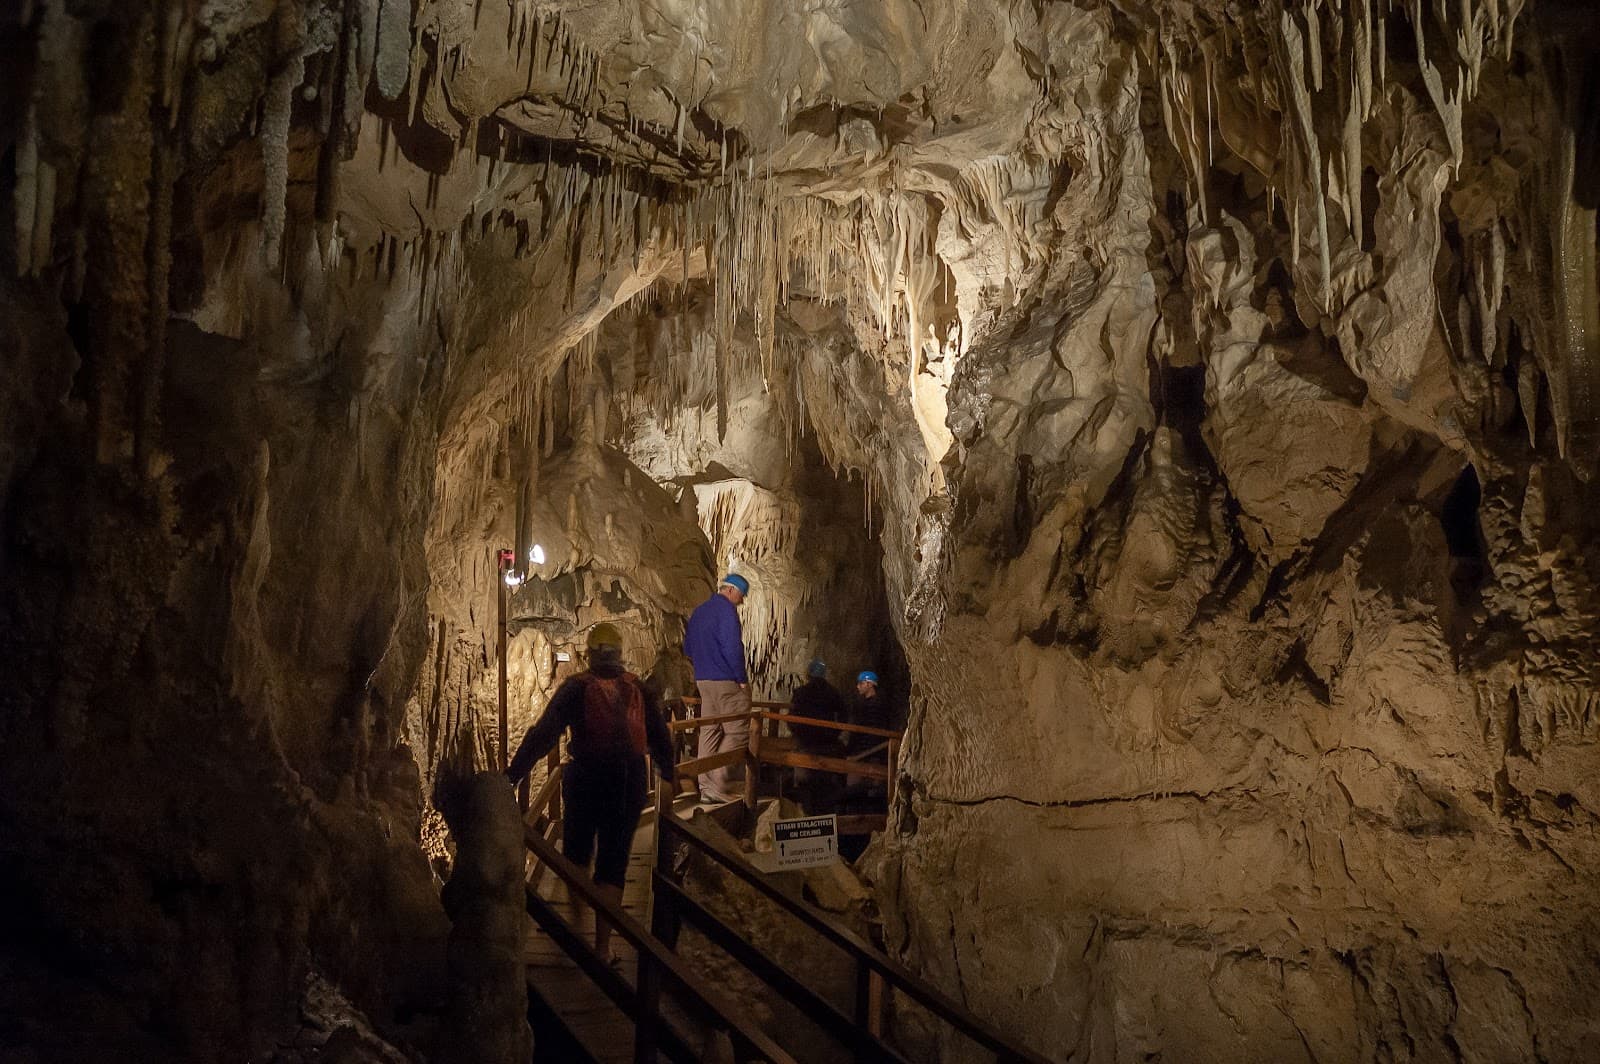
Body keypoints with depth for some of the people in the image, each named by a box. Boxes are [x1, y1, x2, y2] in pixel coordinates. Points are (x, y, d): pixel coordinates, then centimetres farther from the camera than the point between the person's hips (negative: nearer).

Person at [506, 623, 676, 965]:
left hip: (585, 780, -1)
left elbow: (543, 735, -12)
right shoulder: (638, 688, 4)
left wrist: (512, 774, -11)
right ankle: (602, 945, 5)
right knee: (613, 862, 7)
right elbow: (660, 736, 11)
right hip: (629, 783, 2)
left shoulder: (576, 687, -4)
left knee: (577, 852, 20)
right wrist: (668, 775, 26)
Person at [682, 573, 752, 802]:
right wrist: (742, 678, -13)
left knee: (710, 731, 11)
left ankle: (706, 786, 12)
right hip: (726, 680, -9)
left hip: (703, 680, 9)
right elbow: (733, 647, -20)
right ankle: (719, 785, -10)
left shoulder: (699, 611, 16)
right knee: (737, 732, -5)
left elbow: (688, 648, 21)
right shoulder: (726, 609, -12)